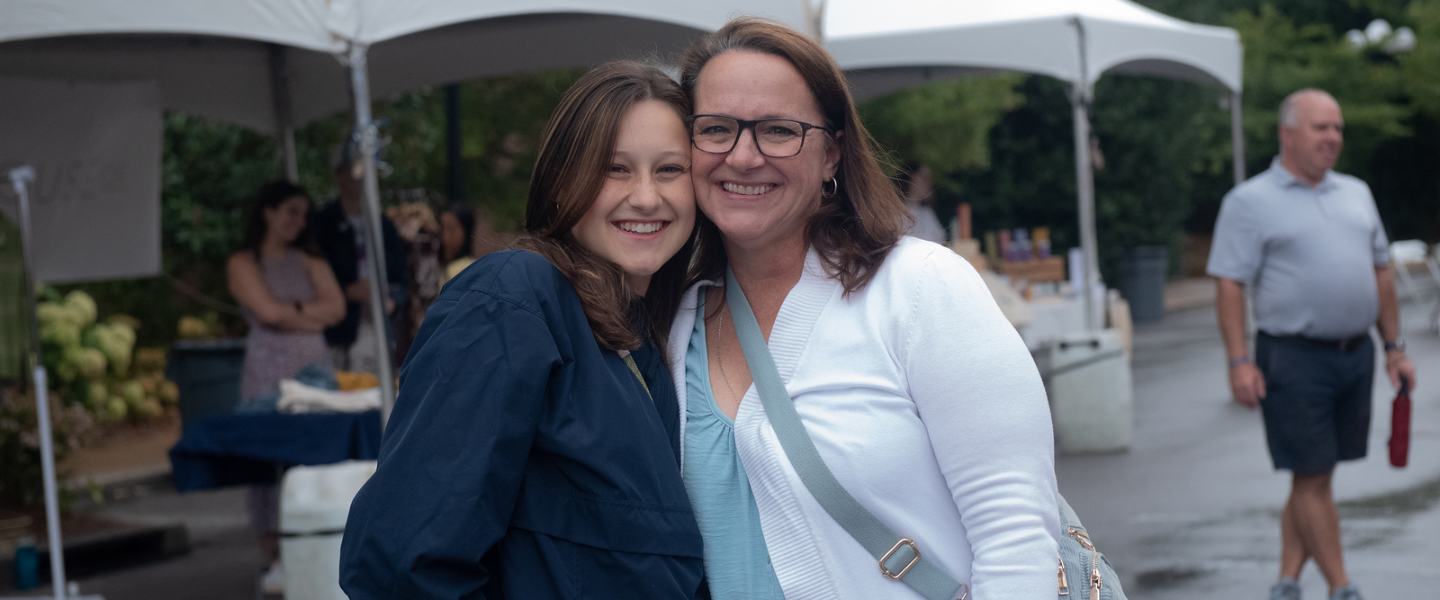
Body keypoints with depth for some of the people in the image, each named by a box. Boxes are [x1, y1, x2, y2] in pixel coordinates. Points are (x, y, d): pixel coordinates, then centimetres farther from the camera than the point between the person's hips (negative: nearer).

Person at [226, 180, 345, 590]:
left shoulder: (310, 261, 18)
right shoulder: (244, 263, 5)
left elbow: (336, 308, 4)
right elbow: (267, 311, -8)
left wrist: (292, 310, -4)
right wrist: (311, 316, 4)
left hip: (315, 367, 4)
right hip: (269, 369, -4)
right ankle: (277, 560, -2)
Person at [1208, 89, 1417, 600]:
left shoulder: (1356, 194, 15)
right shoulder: (1249, 202, -4)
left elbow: (1380, 272, 19)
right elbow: (1229, 285, -9)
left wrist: (1395, 347, 14)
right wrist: (1239, 362, -16)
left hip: (1356, 355, 6)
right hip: (1295, 360, -6)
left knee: (1315, 475, 10)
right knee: (1311, 478, -2)